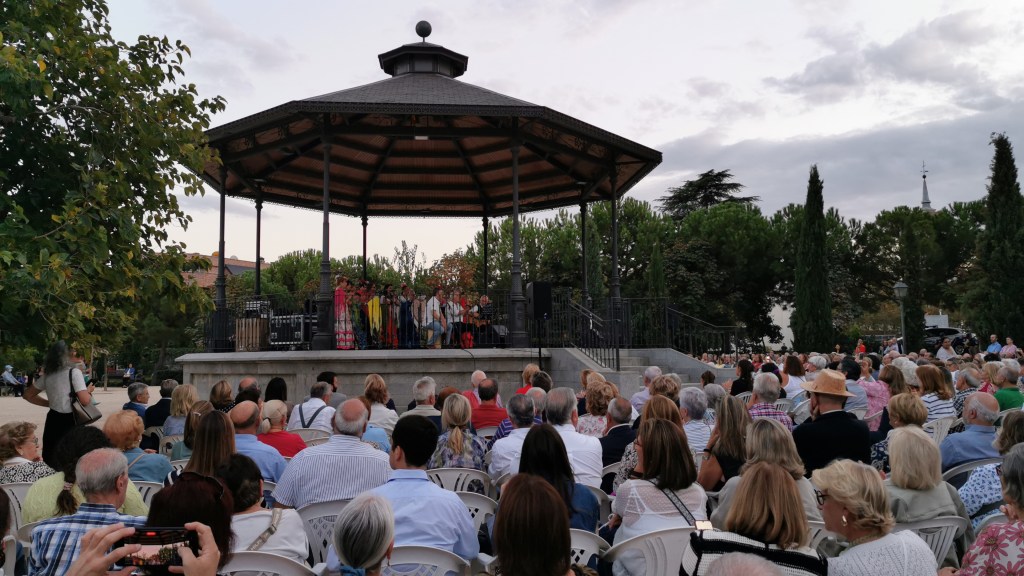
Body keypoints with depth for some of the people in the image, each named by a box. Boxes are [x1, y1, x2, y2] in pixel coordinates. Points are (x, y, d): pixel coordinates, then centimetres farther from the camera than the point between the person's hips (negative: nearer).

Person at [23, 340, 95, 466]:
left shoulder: (47, 375, 8)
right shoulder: (74, 372, -12)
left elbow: (28, 395, 21)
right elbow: (85, 400, -19)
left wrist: (49, 403, 18)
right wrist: (88, 390, 1)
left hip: (53, 420, 6)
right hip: (70, 422, -6)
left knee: (50, 459, 14)